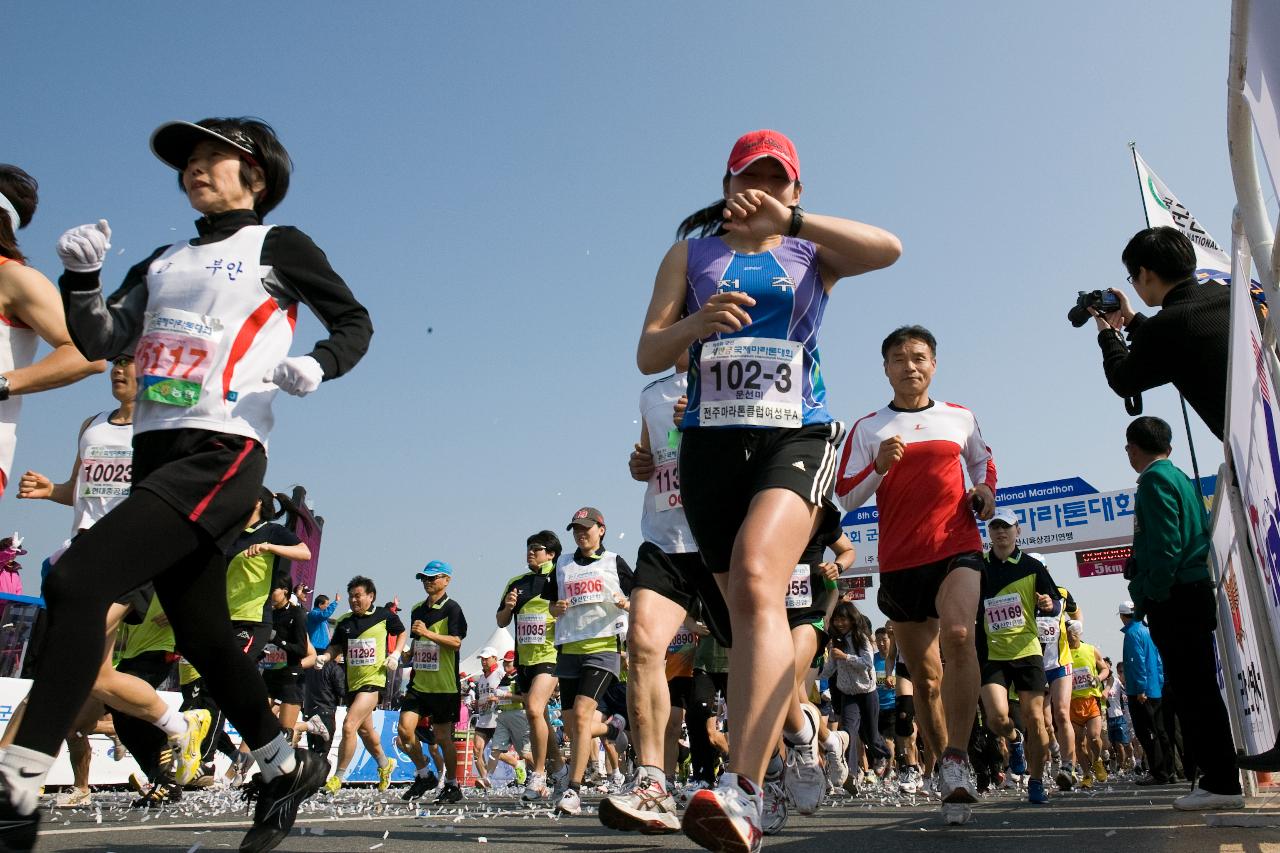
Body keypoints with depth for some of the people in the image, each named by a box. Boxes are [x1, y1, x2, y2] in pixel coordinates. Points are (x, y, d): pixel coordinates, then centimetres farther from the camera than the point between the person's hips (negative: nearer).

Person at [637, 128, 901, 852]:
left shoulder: (813, 254, 14)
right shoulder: (691, 254, 17)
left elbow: (888, 248, -8)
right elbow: (649, 354, 6)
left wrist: (789, 219, -14)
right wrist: (694, 325, -15)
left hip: (797, 436, -2)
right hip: (711, 441, 3)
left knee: (757, 582, -26)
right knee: (748, 608, 6)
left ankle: (741, 791, -32)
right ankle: (769, 762, 21)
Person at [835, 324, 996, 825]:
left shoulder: (961, 418, 11)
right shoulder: (868, 429, 6)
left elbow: (983, 460, 28)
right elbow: (845, 497, 2)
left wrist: (985, 489, 7)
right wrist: (878, 467, -15)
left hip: (957, 548, 0)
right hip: (899, 562, 1)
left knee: (958, 635, -29)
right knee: (924, 677, 8)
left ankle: (957, 761, -24)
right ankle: (948, 774, 22)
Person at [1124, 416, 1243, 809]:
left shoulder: (1154, 480, -9)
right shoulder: (1183, 479, 20)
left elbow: (1165, 544, -18)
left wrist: (1151, 596, -14)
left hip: (1174, 600, -10)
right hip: (1194, 595, 10)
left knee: (1193, 691, -7)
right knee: (1198, 690, 12)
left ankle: (1221, 782, -5)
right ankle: (1219, 779, 16)